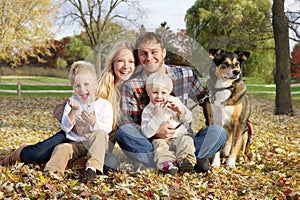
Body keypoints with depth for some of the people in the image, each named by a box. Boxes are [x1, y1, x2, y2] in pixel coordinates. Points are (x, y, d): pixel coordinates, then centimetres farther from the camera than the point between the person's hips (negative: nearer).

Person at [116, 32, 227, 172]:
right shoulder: (131, 86, -2)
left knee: (218, 132, -22)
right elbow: (128, 123, -6)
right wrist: (155, 132, -24)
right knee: (123, 132, -29)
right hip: (149, 143, -1)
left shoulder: (186, 74, 3)